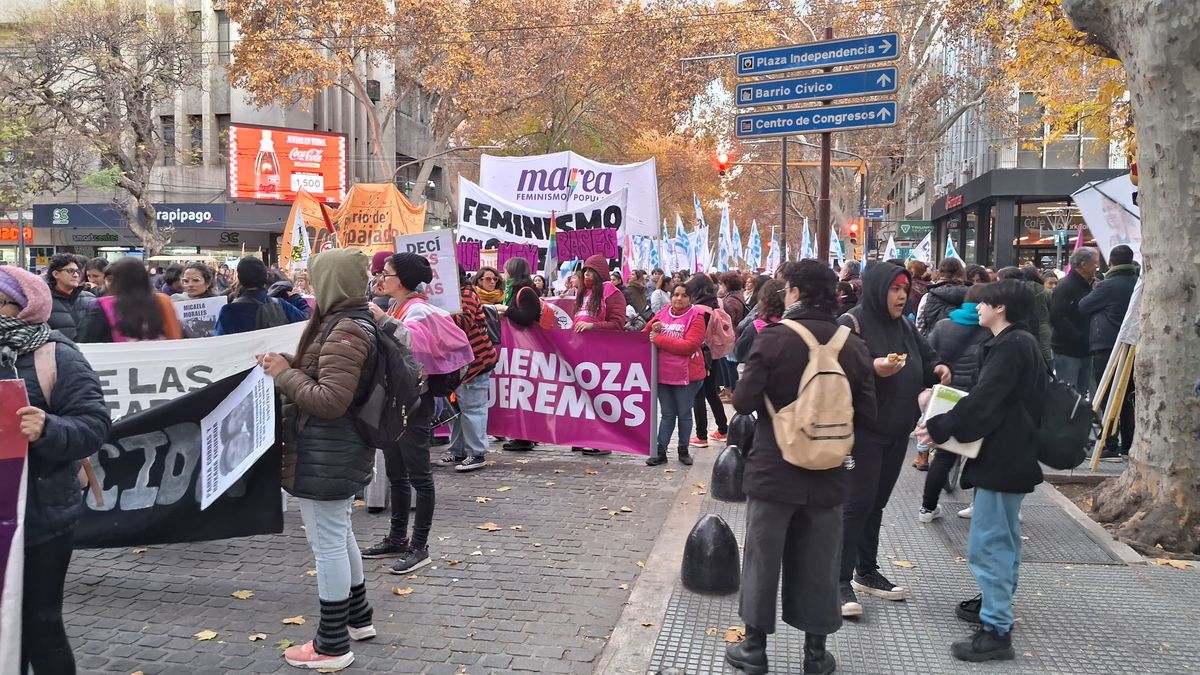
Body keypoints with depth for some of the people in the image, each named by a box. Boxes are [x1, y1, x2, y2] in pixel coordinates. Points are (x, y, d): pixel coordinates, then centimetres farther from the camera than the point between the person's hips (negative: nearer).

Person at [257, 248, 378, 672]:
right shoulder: (355, 322, 11)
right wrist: (290, 365, 2)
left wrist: (284, 375, -16)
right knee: (339, 536, 23)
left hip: (327, 452, -11)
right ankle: (358, 617, 38)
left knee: (327, 544, 0)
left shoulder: (345, 331, -21)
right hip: (341, 448, 11)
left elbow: (331, 400, -26)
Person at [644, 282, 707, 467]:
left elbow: (690, 345, -19)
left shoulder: (696, 317, -8)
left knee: (684, 414, 9)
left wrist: (659, 339, -18)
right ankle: (660, 451, 14)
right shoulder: (662, 314, 7)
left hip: (686, 375, -4)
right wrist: (653, 329, -9)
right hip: (662, 374, 4)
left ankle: (683, 451, 22)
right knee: (667, 414, 11)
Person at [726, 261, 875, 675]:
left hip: (774, 468, -3)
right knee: (819, 563, 13)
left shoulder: (773, 339, -14)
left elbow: (744, 402, -15)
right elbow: (867, 411, -1)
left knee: (763, 557, 10)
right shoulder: (854, 345, -4)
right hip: (829, 472, 3)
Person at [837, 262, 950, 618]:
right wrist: (873, 368, -33)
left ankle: (867, 572, 25)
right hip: (863, 431, -7)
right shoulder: (851, 324, -11)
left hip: (897, 431, 7)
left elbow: (927, 361, 22)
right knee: (857, 503, -7)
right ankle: (842, 580, 0)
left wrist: (937, 370, -1)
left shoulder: (905, 326, 12)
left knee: (877, 503, 14)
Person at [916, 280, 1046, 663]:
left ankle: (996, 630, -6)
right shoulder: (1020, 343, 14)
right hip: (1012, 453, 11)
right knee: (1003, 536, 22)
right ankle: (997, 600, 37)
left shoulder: (1010, 346, -18)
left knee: (987, 543, -8)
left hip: (1001, 457, -11)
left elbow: (982, 401, -24)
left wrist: (939, 428, -20)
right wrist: (945, 422, 11)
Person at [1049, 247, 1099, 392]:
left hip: (1084, 351, 9)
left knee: (1083, 391, 13)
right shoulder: (1065, 286, -13)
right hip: (1068, 352, -9)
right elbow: (1057, 318, -22)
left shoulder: (1087, 286, 16)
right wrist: (1080, 338, -22)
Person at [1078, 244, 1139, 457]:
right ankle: (1129, 445, 18)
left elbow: (1083, 306, -5)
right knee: (1127, 398, 14)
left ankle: (1110, 446, -2)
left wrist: (1094, 290, 13)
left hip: (1106, 347, -6)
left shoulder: (1109, 286, -14)